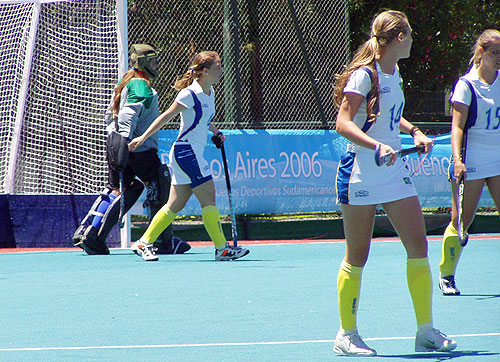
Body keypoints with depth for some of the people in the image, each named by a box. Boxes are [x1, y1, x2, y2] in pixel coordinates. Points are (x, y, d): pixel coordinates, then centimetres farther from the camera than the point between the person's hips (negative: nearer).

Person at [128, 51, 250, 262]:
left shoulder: (209, 93, 12)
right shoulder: (190, 94, -15)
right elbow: (166, 116, -10)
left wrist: (215, 132, 14)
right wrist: (143, 138, -8)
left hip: (194, 154, 9)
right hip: (186, 151, -9)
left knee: (176, 204, 9)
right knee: (208, 199, -9)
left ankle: (143, 243, 13)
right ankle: (222, 248, -6)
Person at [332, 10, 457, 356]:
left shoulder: (395, 74, 12)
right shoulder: (364, 75, -13)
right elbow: (343, 123, -19)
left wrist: (415, 132, 11)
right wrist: (377, 146, -31)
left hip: (395, 171, 8)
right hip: (361, 172, -8)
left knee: (418, 245, 1)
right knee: (357, 256, -1)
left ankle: (426, 331, 6)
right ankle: (347, 334, 10)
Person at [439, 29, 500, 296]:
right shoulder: (466, 84, -6)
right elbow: (458, 125, -10)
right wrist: (457, 158, -22)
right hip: (471, 163, -4)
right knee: (460, 222, -2)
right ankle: (446, 276, 11)